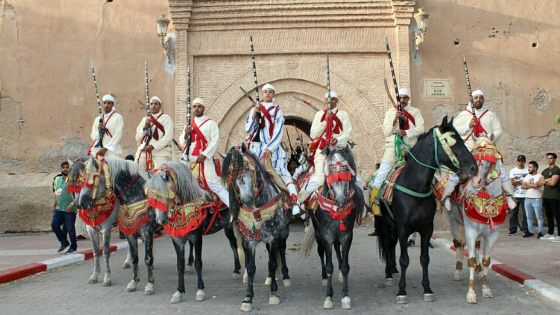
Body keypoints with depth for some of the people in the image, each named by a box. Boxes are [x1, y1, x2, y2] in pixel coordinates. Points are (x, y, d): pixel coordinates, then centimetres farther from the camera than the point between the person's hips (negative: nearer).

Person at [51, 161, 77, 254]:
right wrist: (54, 205, 22)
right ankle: (64, 243, 18)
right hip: (59, 208, 7)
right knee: (54, 225, 1)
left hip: (69, 209, -7)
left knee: (70, 228, -1)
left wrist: (72, 204, -22)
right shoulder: (57, 179, 15)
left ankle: (73, 247, 13)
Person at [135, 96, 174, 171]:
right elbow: (137, 138, 17)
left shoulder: (166, 118, 5)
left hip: (161, 152, -5)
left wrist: (153, 146, -15)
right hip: (143, 152, 5)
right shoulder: (145, 119, 22)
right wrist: (145, 127, -1)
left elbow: (168, 137, -7)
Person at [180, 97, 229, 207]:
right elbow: (182, 143, 17)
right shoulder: (188, 124, 18)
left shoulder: (210, 123, 2)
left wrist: (204, 155, -17)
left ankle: (233, 207, -11)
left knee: (212, 184, -13)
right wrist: (186, 134, -4)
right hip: (188, 159, 6)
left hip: (204, 159, -6)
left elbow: (215, 141, -8)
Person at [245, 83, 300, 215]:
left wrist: (270, 148, -13)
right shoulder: (255, 109, 12)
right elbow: (248, 130, 5)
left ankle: (295, 204, -16)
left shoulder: (277, 110, 6)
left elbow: (278, 131, -2)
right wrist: (254, 116, -12)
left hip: (273, 146, -2)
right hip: (256, 146, 2)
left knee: (283, 172, -9)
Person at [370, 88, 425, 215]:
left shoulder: (415, 112, 13)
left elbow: (420, 129, -1)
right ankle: (374, 200, -7)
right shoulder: (390, 112, 13)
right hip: (393, 146, -1)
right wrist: (395, 120, -12)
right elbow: (386, 132, 3)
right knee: (384, 169, -15)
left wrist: (406, 132, -17)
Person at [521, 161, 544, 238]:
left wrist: (527, 184, -4)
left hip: (536, 199, -6)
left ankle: (540, 232, 2)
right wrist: (532, 186, -9)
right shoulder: (527, 176, 14)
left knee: (539, 216, -2)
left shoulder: (540, 176, -4)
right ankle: (530, 231, 14)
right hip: (527, 199, 6)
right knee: (529, 217, 8)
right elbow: (522, 186, 4)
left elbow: (536, 185, -19)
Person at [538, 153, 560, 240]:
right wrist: (547, 180, -7)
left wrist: (545, 181, 0)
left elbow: (553, 183, -17)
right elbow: (540, 182, 10)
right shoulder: (545, 171, 17)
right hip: (546, 196, 8)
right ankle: (550, 234, 19)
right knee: (549, 216, 12)